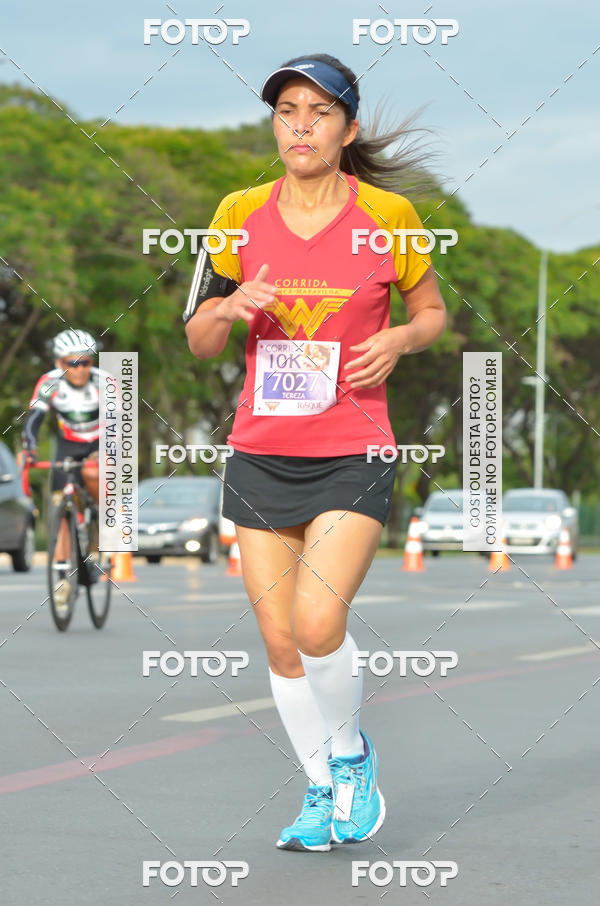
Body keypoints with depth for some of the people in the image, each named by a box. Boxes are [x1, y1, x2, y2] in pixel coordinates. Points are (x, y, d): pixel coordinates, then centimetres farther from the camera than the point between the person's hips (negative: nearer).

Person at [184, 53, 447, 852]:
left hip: (352, 455, -3)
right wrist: (230, 307, -14)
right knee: (279, 642, 4)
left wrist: (398, 340, -11)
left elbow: (433, 313, 11)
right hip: (260, 452, 3)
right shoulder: (241, 215, 2)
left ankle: (352, 757, 11)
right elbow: (199, 342, 8)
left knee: (318, 625, -17)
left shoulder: (388, 215, -4)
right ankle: (320, 791, 23)